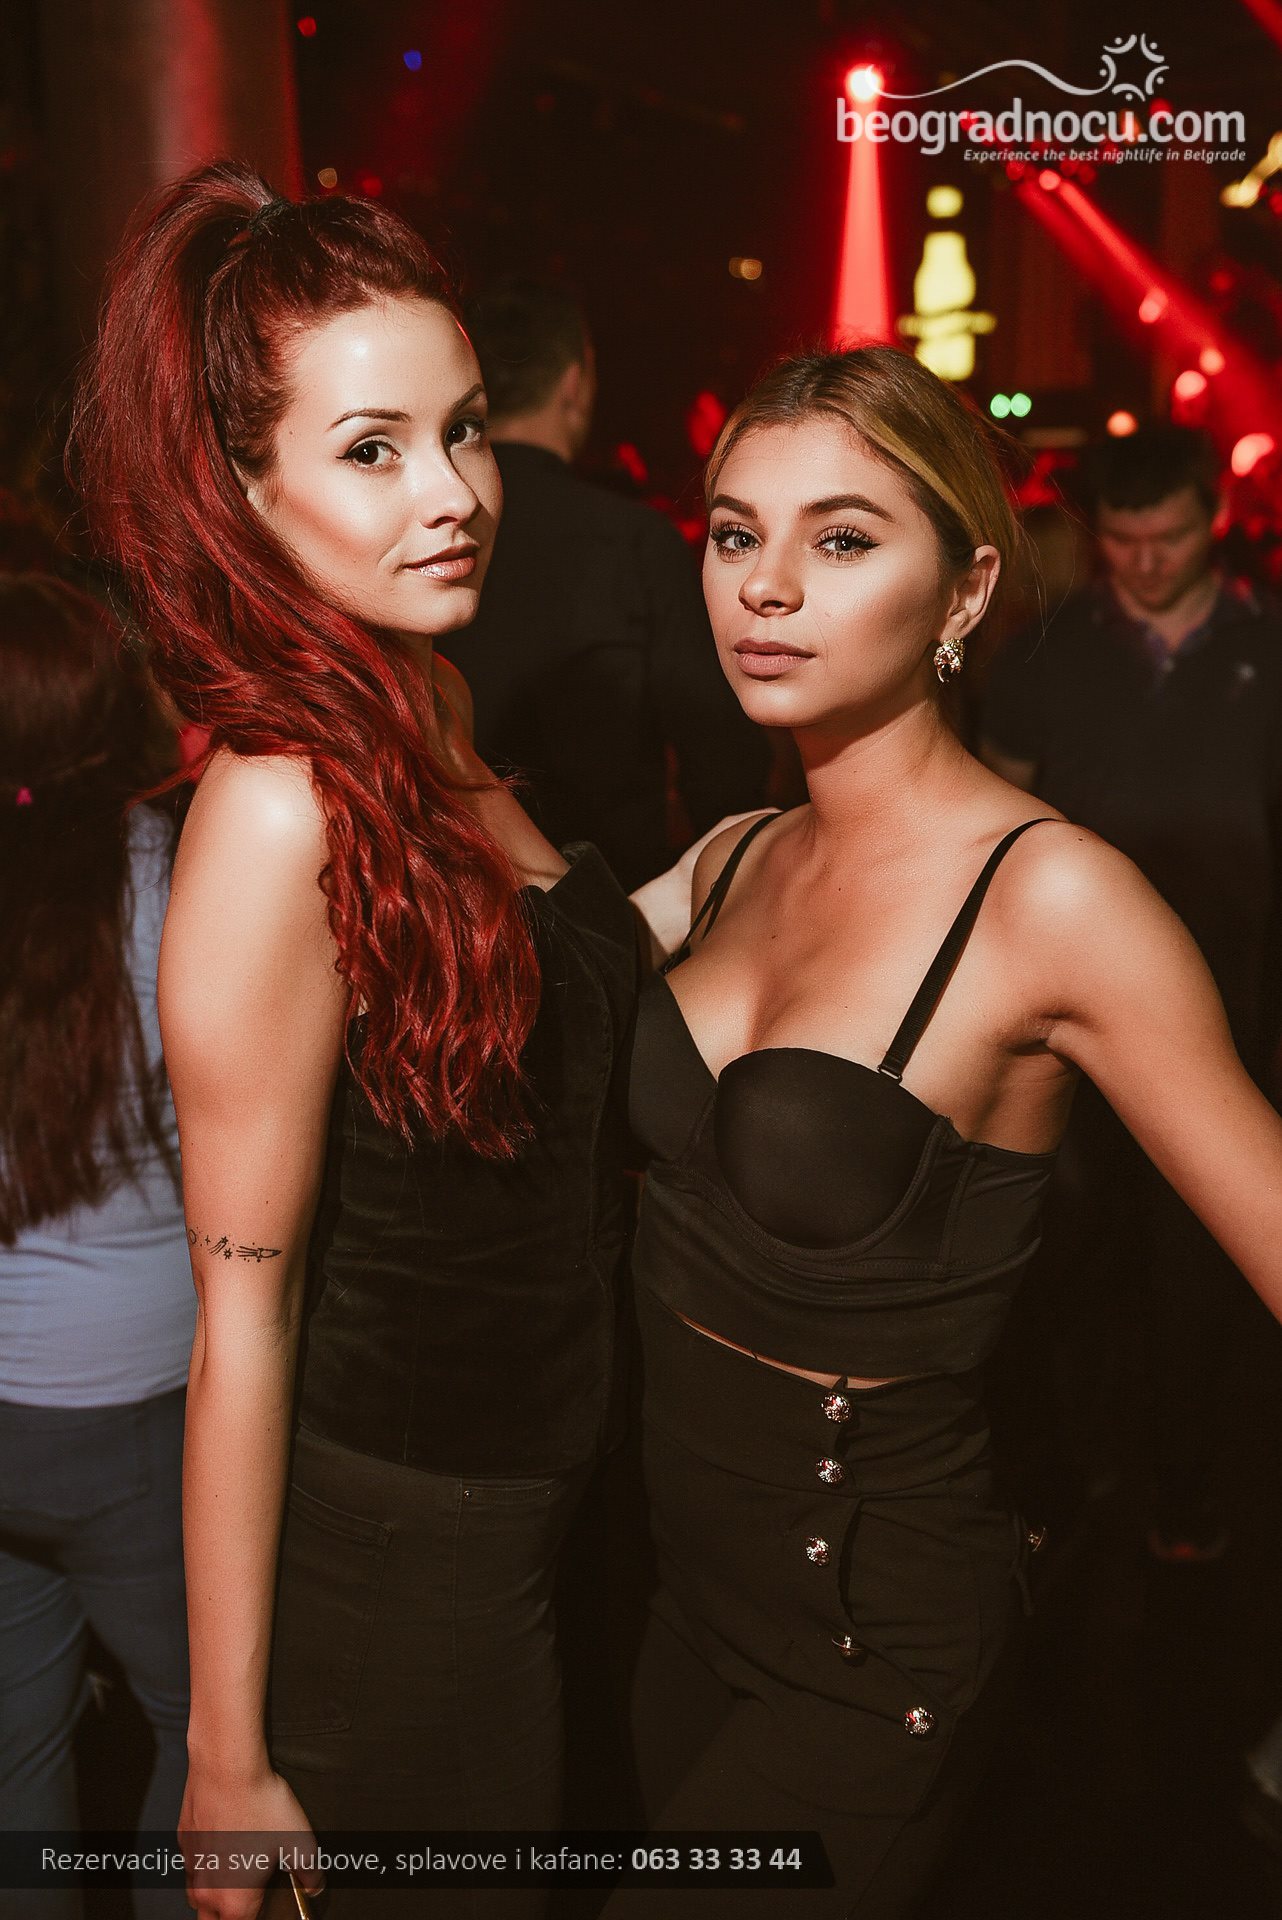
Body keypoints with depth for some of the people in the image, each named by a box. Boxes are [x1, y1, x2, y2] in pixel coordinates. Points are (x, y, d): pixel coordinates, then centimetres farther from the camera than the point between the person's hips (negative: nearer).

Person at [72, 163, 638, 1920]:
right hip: (404, 1559, -8)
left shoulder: (438, 732, 0)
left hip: (535, 1506, 8)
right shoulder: (284, 808, -26)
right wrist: (230, 1755, -16)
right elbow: (241, 1317, -23)